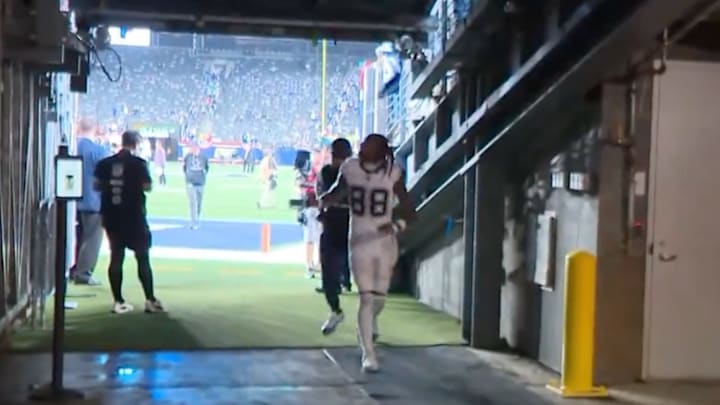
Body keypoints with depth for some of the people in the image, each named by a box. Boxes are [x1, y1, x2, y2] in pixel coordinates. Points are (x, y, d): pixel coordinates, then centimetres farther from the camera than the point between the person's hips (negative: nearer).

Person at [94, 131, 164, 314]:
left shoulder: (105, 163, 2)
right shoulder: (139, 163, -9)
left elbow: (97, 186, 4)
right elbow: (147, 187, -11)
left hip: (112, 216, 4)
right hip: (134, 216, -4)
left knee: (116, 257, 8)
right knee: (142, 258, 4)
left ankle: (118, 301, 7)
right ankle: (150, 300, 4)